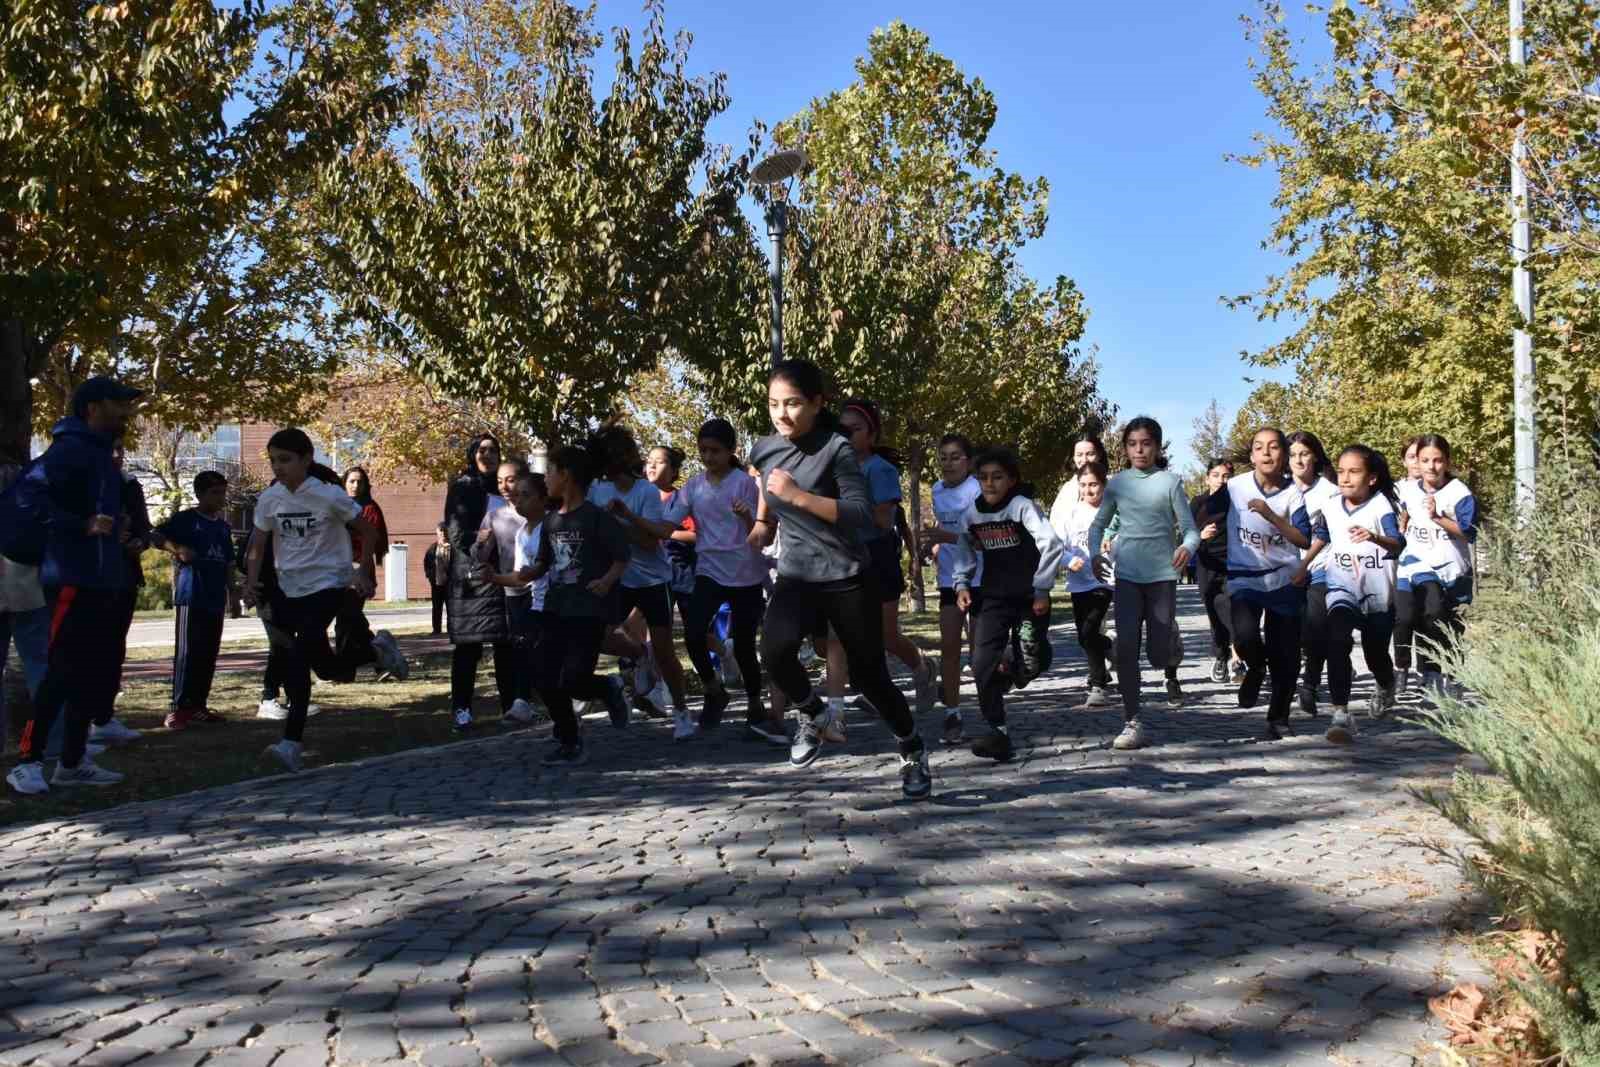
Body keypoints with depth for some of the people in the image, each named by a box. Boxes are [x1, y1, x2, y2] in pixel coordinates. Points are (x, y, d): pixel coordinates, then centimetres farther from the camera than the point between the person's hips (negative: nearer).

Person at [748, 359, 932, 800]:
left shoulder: (836, 449, -15)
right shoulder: (764, 449, 2)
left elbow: (862, 515, -25)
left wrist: (799, 496, -30)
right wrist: (763, 523, 14)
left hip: (847, 579, -3)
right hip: (795, 577, 4)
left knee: (869, 675, 5)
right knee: (775, 650, -26)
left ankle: (914, 753, 30)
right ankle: (811, 715, 4)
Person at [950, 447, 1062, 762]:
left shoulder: (1022, 506, -15)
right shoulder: (972, 513, 0)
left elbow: (1051, 545, -21)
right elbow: (965, 552, 16)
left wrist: (1041, 590, -20)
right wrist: (962, 585, 4)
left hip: (1029, 598, -3)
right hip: (993, 599, 3)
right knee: (983, 665, -11)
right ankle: (998, 732, -6)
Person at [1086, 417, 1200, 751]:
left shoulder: (1170, 481, -1)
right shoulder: (1117, 483, 6)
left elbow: (1190, 528, -3)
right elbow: (1099, 524, 15)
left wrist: (1187, 548, -26)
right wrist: (1096, 553, -5)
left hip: (1162, 574, -2)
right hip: (1127, 575, 2)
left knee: (1158, 656, 0)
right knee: (1126, 647, -11)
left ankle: (1170, 635, 39)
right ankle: (1132, 722, -4)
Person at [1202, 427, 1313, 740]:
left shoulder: (1292, 493, -3)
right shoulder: (1235, 487, -3)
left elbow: (1304, 540, -10)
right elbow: (1206, 518, 6)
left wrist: (1271, 516, -20)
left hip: (1283, 580, 1)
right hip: (1244, 578, -1)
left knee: (1286, 658, 3)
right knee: (1245, 635, -27)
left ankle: (1279, 720, 24)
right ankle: (1255, 669, 11)